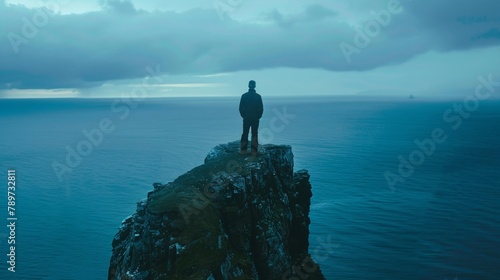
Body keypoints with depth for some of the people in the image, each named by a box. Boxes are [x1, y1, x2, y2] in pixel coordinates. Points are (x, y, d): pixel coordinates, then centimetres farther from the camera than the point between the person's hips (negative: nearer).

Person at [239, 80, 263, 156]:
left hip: (246, 118, 1)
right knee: (254, 134, 3)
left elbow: (241, 108, -1)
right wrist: (258, 116, 9)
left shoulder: (244, 96, -3)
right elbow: (261, 109, -2)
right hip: (255, 119, 0)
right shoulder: (258, 96, -4)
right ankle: (254, 151, 1)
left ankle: (243, 150, 8)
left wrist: (243, 116, 9)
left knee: (245, 134, 8)